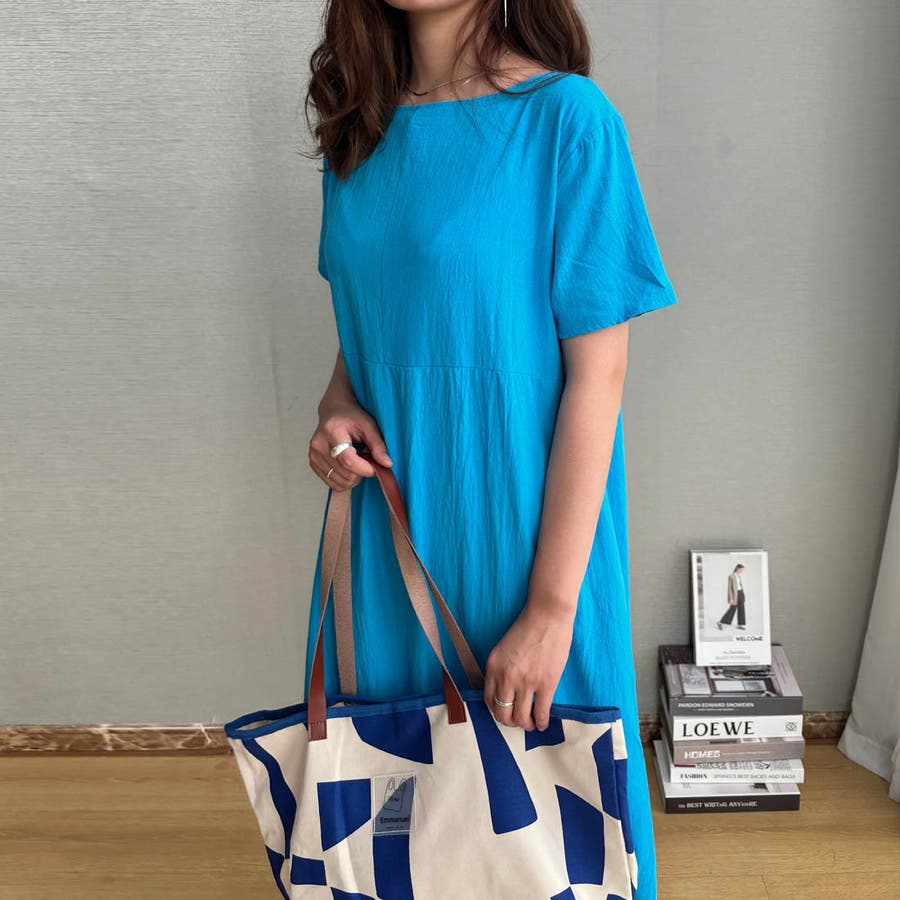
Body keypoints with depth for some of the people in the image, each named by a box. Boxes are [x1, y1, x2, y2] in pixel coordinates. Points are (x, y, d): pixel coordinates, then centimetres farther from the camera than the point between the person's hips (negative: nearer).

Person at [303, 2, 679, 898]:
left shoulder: (566, 118, -12)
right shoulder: (362, 125, 6)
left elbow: (598, 375, -14)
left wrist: (553, 607, -16)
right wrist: (336, 404, -6)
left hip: (522, 523, -5)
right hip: (387, 518, 5)